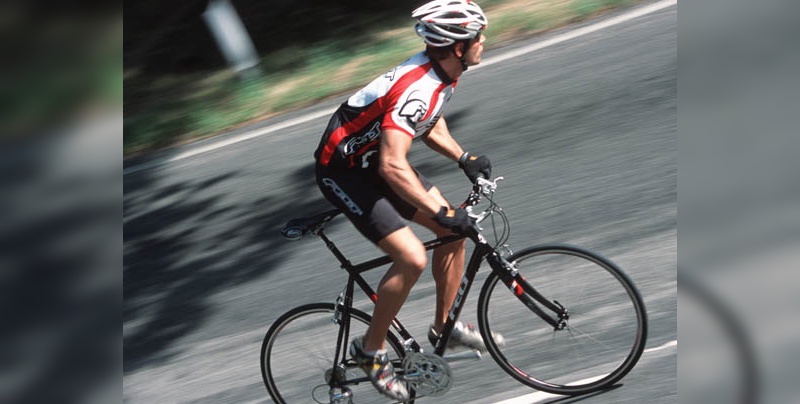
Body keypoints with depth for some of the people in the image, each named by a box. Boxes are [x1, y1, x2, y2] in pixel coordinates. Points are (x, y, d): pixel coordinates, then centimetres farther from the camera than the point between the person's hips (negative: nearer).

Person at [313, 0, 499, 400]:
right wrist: (442, 212, -34)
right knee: (413, 258, -20)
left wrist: (464, 158, 4)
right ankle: (370, 349, 0)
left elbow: (429, 125, 17)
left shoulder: (443, 71, -2)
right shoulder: (418, 88, -32)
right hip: (344, 172, -10)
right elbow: (392, 166, -38)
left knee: (455, 231, 6)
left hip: (375, 159, 10)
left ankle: (445, 325, 22)